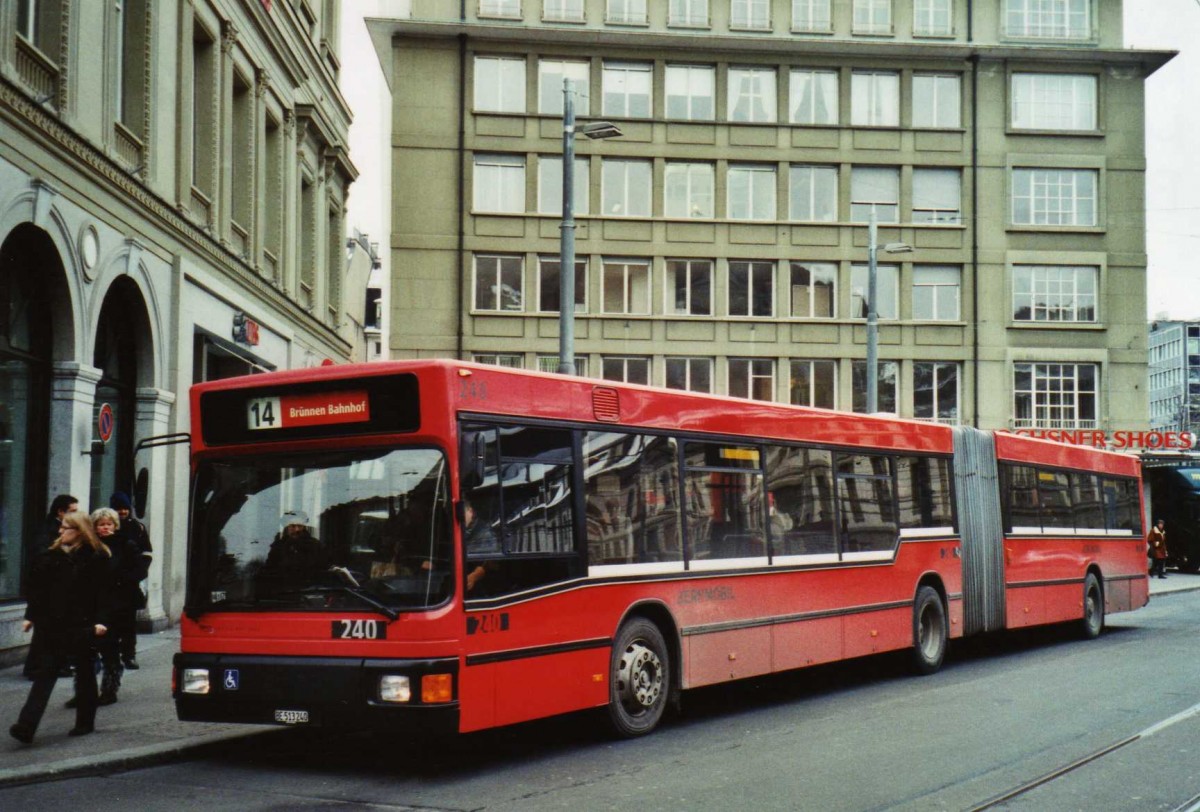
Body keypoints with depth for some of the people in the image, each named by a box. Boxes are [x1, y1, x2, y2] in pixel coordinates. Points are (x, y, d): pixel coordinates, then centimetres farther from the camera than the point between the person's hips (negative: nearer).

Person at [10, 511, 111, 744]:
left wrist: (101, 621, -16)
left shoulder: (96, 557, -4)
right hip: (53, 626, 4)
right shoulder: (51, 556, 9)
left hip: (82, 626, -4)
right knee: (45, 673, -2)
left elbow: (103, 592, -8)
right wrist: (31, 616, 6)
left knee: (84, 673, 9)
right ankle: (26, 726, -9)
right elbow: (37, 589, 11)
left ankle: (85, 722, 23)